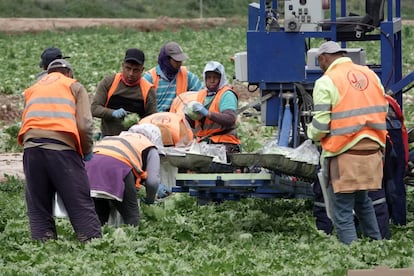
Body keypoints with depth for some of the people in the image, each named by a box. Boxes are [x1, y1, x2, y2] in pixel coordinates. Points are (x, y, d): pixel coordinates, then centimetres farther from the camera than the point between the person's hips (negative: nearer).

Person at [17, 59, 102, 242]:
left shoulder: (32, 90, 31)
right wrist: (87, 151, 17)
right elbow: (84, 125, 4)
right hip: (62, 148, -3)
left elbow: (25, 122, 20)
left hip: (31, 148, 3)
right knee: (81, 206, -2)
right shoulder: (74, 87, 18)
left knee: (38, 209, 7)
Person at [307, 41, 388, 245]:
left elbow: (320, 125, -12)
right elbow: (383, 111, 15)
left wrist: (312, 134, 8)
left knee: (342, 211, -1)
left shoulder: (326, 82, -9)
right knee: (362, 201, 24)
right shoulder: (371, 75, 10)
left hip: (344, 155, -7)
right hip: (372, 152, 7)